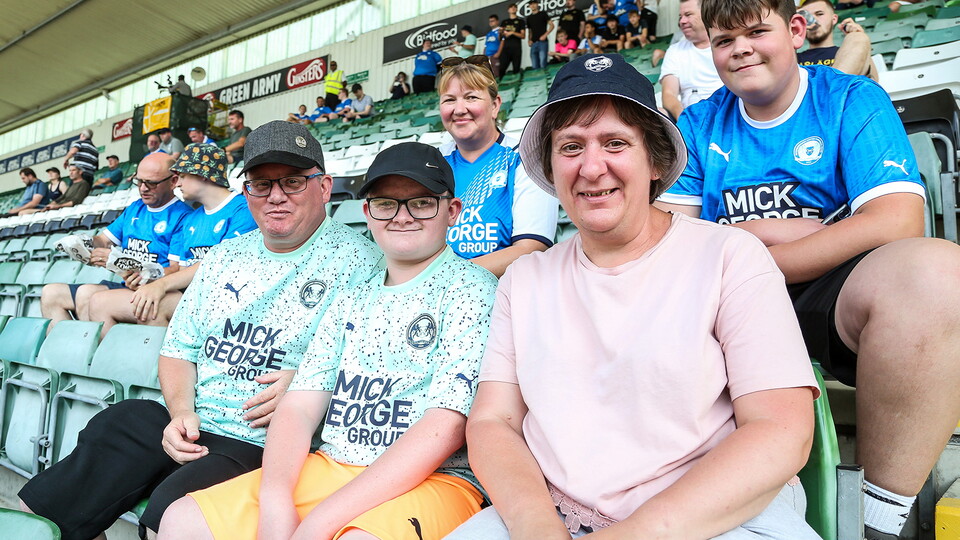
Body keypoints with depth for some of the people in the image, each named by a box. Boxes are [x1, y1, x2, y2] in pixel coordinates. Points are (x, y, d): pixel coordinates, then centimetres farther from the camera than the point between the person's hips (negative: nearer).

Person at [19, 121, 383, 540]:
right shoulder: (226, 255, 15)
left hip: (260, 443, -5)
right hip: (183, 426, 6)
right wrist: (181, 411, -2)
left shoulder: (360, 262, -6)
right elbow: (179, 348, 16)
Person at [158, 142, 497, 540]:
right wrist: (274, 500, -12)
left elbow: (446, 426, -16)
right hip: (327, 468, 6)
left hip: (433, 481, -5)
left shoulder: (471, 289, -6)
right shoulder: (351, 305, 13)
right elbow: (299, 406, 7)